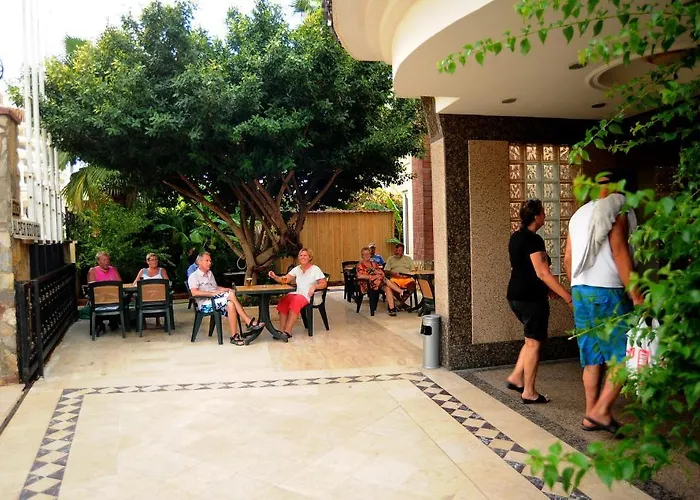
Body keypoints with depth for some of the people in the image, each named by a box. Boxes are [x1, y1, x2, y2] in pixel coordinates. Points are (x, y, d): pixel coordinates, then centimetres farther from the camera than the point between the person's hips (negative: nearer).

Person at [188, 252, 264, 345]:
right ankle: (249, 322, -26)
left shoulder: (210, 273, 25)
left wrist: (225, 289, 8)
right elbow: (194, 293, -16)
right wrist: (212, 293, -22)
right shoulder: (193, 276, 0)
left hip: (216, 300, 7)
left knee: (230, 305, -29)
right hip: (205, 304, -7)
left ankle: (234, 336, -32)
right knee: (230, 295, -29)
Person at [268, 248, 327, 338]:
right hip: (296, 293, 5)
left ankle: (288, 331, -36)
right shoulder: (296, 269, 17)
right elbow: (285, 280, 9)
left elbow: (324, 283, -1)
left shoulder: (315, 269, 4)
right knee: (284, 301, -28)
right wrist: (275, 277, -9)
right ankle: (282, 330, -29)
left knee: (296, 301, -37)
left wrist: (315, 286, -20)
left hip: (308, 296, -4)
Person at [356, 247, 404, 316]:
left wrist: (378, 273, -8)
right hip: (367, 284, -5)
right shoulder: (360, 265, 7)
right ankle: (402, 292, -29)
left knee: (387, 287, -30)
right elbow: (360, 276, -11)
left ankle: (391, 308, -39)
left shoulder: (374, 263, 23)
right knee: (385, 280, -30)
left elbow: (382, 273, 16)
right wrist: (372, 276, -16)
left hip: (379, 282, 5)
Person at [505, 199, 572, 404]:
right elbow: (542, 273, -23)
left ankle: (516, 377, 21)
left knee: (531, 339, 21)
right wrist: (568, 297, -22)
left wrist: (547, 289, 27)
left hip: (516, 295, 9)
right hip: (531, 298, -9)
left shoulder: (516, 237, 11)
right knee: (534, 343, 1)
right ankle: (529, 393, 8)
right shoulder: (533, 240, -18)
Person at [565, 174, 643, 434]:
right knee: (625, 353, 1)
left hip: (580, 291, 7)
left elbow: (568, 258, 16)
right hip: (607, 292, -7)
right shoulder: (617, 210, -3)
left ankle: (592, 415, 13)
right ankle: (601, 410, -3)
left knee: (593, 355, 10)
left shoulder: (579, 215, 18)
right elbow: (619, 251, -14)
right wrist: (635, 293, -14)